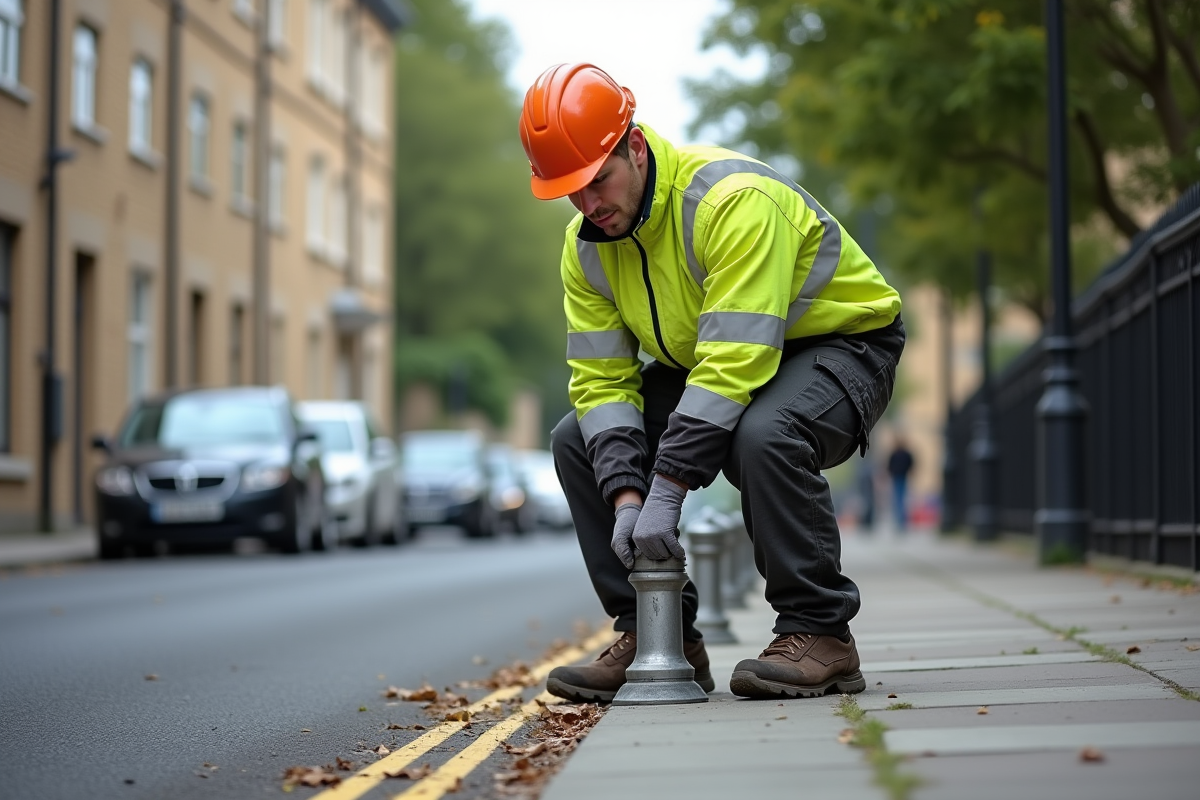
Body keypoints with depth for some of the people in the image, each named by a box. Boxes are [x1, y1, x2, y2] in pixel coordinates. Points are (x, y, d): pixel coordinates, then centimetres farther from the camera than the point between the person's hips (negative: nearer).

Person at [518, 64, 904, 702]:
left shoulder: (734, 199, -32)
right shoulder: (585, 245, -7)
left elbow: (735, 363, -37)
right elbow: (601, 378, -8)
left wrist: (668, 488, -37)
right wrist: (625, 495, -23)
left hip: (840, 343, -7)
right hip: (706, 357, 8)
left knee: (763, 434, -39)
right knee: (578, 440, -7)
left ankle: (820, 635, -22)